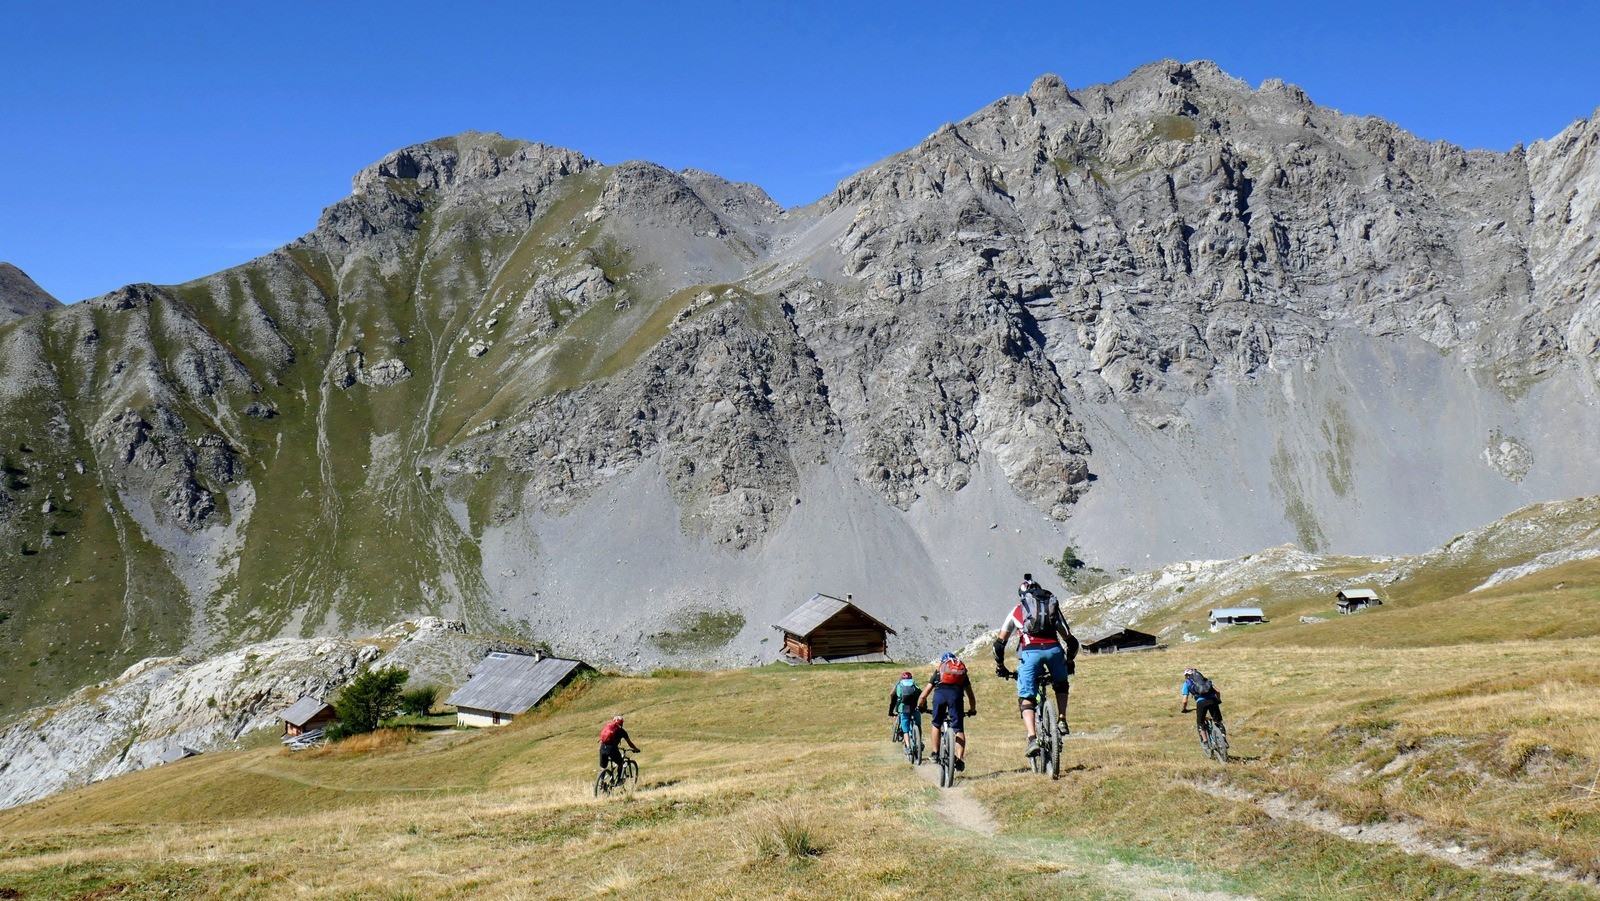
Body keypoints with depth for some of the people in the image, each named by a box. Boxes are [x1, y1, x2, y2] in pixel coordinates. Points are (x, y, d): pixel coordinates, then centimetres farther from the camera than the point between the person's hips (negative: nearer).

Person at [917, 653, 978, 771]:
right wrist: (972, 710, 53)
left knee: (936, 724, 21)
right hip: (955, 694, 0)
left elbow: (923, 696, 35)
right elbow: (971, 696, 37)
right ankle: (959, 759, -9)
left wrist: (919, 707, 51)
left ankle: (935, 754, 19)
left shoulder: (939, 671, 34)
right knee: (959, 729, 3)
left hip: (940, 693, 0)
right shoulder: (962, 671, 35)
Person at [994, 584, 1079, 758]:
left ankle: (1032, 739, -14)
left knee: (1026, 699, 4)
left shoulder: (1018, 610, 26)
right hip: (1054, 649, 2)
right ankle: (1062, 721, 17)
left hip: (1030, 652, -2)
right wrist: (1069, 663, 44)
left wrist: (1000, 666, 36)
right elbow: (1071, 641, 28)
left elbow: (999, 644, 24)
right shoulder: (1054, 608, 28)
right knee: (1061, 684, 32)